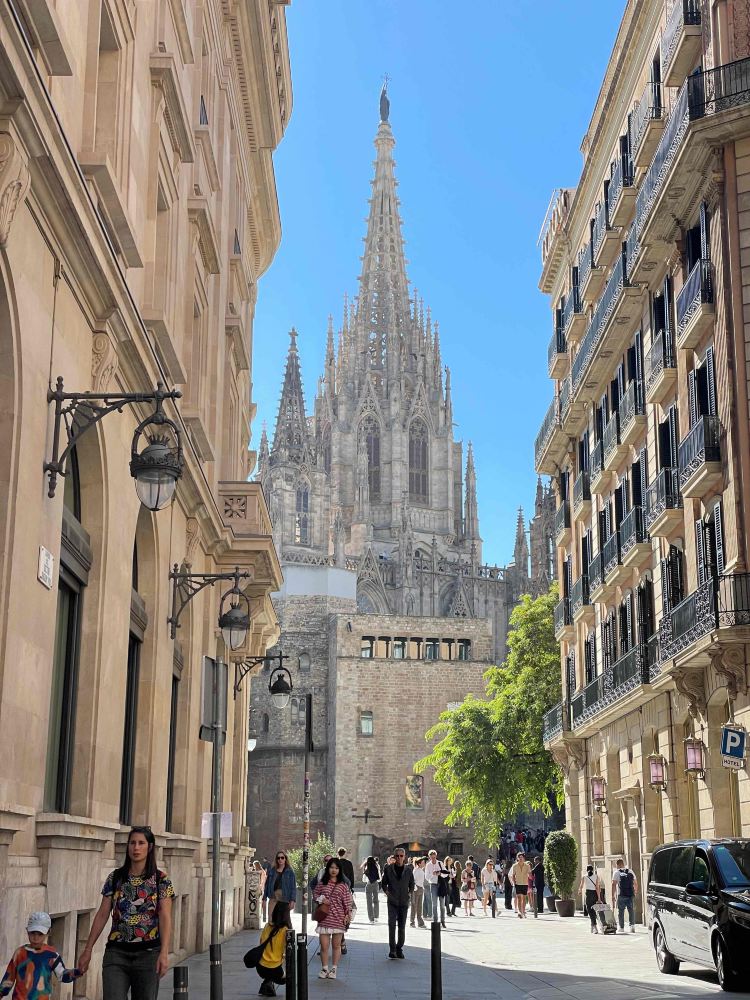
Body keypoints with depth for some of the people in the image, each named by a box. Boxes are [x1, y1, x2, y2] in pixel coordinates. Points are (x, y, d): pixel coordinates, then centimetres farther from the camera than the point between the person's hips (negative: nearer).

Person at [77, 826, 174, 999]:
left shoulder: (161, 879, 0)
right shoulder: (115, 878, 7)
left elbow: (165, 917, -7)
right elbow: (102, 915, 9)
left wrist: (164, 953, -17)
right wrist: (87, 949, 7)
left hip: (148, 953, -1)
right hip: (116, 952, 1)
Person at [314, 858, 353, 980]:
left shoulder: (343, 885, 2)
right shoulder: (322, 883, 7)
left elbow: (347, 902, 2)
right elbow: (316, 895, 17)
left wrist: (348, 914, -6)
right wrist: (320, 899, -3)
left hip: (338, 919, -1)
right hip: (324, 918, 1)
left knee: (336, 945, 7)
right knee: (324, 945, -1)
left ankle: (333, 969, 19)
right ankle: (324, 968, 14)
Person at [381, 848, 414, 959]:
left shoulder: (408, 869, 5)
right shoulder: (389, 868, 1)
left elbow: (411, 883, 15)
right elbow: (384, 882, 10)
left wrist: (410, 893, 1)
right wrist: (386, 891, -5)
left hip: (404, 901, 2)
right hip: (392, 901, -2)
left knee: (402, 926, 6)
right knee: (392, 925, -11)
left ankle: (399, 949, 16)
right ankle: (392, 949, -6)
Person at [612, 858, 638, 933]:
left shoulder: (617, 873, -2)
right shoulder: (631, 872, 8)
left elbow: (614, 885, -7)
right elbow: (635, 883, 12)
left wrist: (613, 896, -4)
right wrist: (636, 892, 26)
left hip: (621, 895, -3)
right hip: (631, 895, 3)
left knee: (621, 911, 5)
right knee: (631, 910, 7)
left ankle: (622, 928, 6)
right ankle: (632, 925, -7)